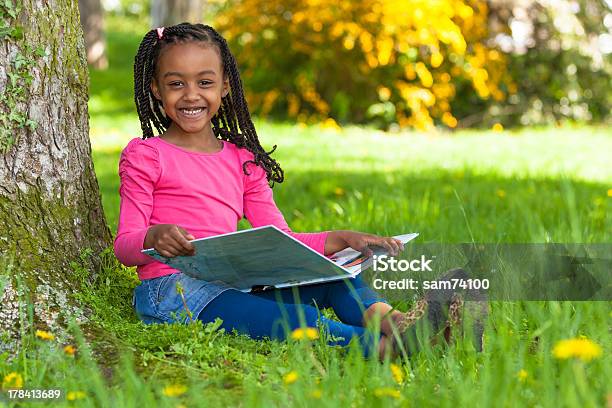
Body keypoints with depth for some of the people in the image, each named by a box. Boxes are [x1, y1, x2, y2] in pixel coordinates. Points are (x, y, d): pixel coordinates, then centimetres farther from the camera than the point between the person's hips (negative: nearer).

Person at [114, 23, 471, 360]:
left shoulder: (242, 161, 19)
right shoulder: (144, 156, 3)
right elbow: (124, 246, -2)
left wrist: (341, 239, -2)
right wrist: (154, 237, -26)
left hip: (232, 285, 6)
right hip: (171, 290, -6)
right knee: (282, 316, -33)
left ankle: (388, 319, -44)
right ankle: (376, 346, -53)